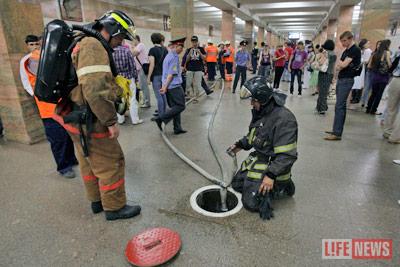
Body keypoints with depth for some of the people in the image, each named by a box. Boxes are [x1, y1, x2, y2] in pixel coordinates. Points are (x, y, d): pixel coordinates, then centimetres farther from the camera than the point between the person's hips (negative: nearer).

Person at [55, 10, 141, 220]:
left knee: (89, 162, 20)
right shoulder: (94, 46, -18)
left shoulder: (84, 43, 16)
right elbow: (95, 90, -28)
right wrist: (111, 121, -20)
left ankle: (97, 201, 38)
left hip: (76, 117, 11)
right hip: (89, 121, -11)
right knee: (111, 163, 2)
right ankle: (115, 208, 18)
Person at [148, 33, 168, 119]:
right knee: (163, 94, 14)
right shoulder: (165, 49, 8)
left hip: (156, 75, -6)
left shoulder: (152, 50, -9)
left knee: (159, 96, -3)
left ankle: (161, 115, 1)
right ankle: (163, 112, 23)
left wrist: (149, 77, -11)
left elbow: (152, 65, -14)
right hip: (164, 74, 6)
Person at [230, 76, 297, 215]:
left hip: (272, 164, -9)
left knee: (251, 202, -12)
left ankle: (281, 186, 8)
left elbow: (287, 155, -28)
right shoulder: (260, 111, 2)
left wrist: (271, 175, -30)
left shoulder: (284, 119, -27)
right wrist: (240, 145, 6)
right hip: (257, 157, 9)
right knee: (237, 184, 15)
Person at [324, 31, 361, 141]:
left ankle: (337, 134, -11)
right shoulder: (346, 51, 17)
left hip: (347, 80, -9)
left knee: (339, 106, -12)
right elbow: (337, 67, 12)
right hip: (340, 79, 9)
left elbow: (344, 64, -17)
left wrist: (340, 64, 3)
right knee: (341, 106, 11)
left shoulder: (355, 50, -10)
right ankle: (337, 129, 17)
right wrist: (341, 65, -8)